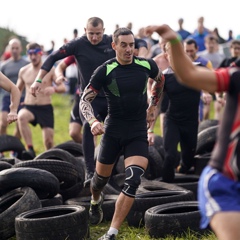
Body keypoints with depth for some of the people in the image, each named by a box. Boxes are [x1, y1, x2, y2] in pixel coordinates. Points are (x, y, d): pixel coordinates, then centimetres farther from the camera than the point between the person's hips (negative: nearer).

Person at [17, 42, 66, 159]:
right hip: (29, 107, 1)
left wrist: (54, 89, -26)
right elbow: (18, 89, 21)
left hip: (45, 108, -1)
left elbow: (63, 87, -4)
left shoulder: (50, 69, 0)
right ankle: (30, 149, -35)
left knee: (48, 140, -5)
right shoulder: (23, 71, 8)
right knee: (21, 116, -35)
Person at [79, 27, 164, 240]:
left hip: (138, 133, 1)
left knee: (133, 181, -16)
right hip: (113, 131, -1)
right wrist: (93, 121, -27)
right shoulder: (105, 70, -10)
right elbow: (85, 100, -9)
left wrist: (152, 106, 20)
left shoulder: (146, 65, -2)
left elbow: (160, 80, 22)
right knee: (101, 178, 14)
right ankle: (95, 201, 53)